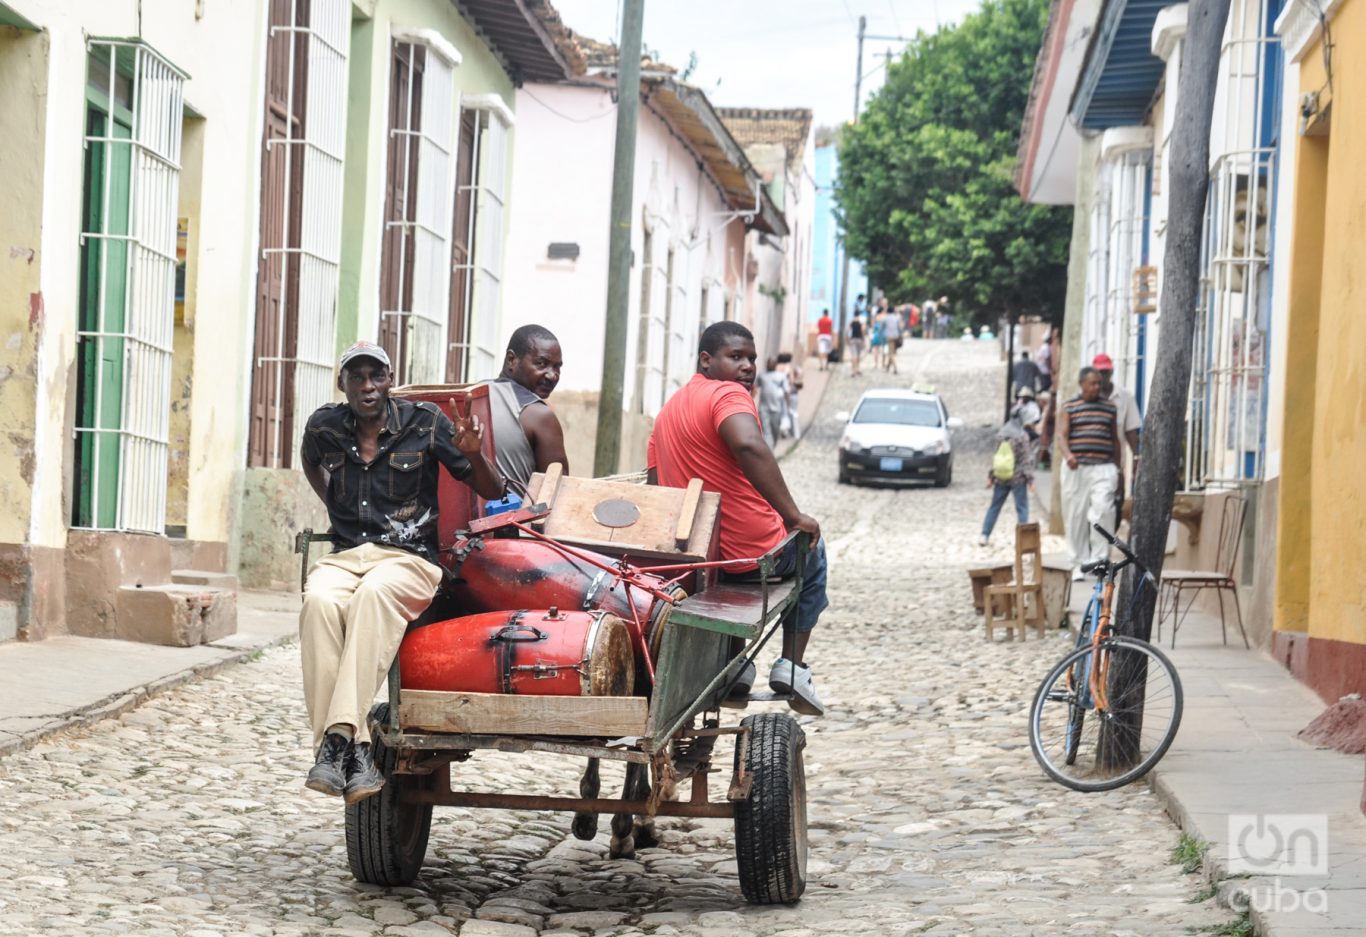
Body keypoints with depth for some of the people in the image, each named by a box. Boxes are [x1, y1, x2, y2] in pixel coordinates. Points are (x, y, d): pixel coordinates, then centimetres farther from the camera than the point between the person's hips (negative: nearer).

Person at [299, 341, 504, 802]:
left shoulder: (424, 422, 4)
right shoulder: (324, 426, 11)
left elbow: (493, 491, 5)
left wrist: (472, 453, -13)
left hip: (409, 558, -2)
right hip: (344, 555, 2)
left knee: (375, 594, -39)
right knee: (320, 601, -35)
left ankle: (339, 736, -46)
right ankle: (354, 747, -41)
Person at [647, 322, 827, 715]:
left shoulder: (668, 410, 12)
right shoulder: (728, 394, -15)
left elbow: (654, 481, 14)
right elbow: (749, 446, -34)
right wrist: (793, 516, -30)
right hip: (754, 551, -7)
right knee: (812, 551, 28)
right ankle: (792, 665, 19)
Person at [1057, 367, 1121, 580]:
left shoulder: (1109, 407, 14)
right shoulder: (1068, 408, 6)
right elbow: (1062, 436, -6)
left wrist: (1117, 469, 19)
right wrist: (1068, 456, -26)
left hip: (1103, 468, 1)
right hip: (1076, 469, -1)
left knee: (1101, 511, -19)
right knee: (1076, 518, 2)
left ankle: (1099, 559, -15)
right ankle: (1079, 564, 12)